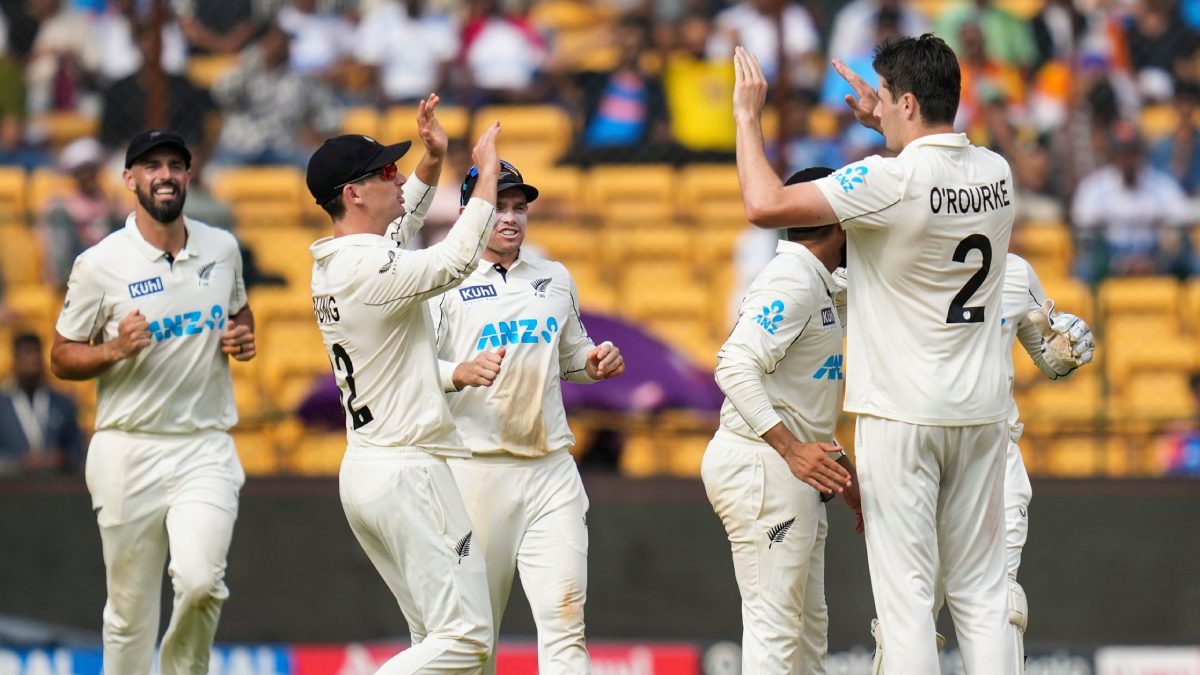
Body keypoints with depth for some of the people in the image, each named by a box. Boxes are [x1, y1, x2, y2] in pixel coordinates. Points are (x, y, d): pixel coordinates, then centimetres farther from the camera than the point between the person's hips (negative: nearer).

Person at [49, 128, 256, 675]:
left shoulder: (221, 249, 6)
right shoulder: (100, 264, -5)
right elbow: (61, 358, 1)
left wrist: (244, 338, 3)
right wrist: (114, 349, -18)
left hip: (206, 447, 2)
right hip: (128, 450, -1)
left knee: (200, 580, -20)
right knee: (130, 610, 4)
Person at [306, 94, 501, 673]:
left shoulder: (328, 264, 11)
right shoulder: (369, 270, -18)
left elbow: (396, 228, 29)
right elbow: (456, 261, -24)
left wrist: (432, 162, 19)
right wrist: (487, 175, -14)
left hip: (363, 468, 10)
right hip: (408, 470, -10)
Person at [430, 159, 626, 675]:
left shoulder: (555, 279, 15)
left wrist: (595, 362, 5)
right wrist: (460, 373, -30)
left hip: (550, 467, 3)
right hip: (475, 470, -3)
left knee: (564, 612, -10)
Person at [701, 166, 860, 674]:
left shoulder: (819, 287, 19)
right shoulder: (792, 282, -14)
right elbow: (735, 367, -26)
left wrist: (843, 472, 23)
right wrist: (792, 449, -33)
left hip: (795, 468, 11)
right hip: (760, 464, -11)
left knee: (809, 626, 14)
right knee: (774, 623, -13)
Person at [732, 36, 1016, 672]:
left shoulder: (891, 181, -17)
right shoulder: (996, 173, 4)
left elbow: (765, 205, -18)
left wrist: (747, 115, -6)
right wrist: (885, 128, 29)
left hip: (902, 412, -6)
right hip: (981, 409, 6)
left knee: (906, 594, -4)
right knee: (981, 590, 9)